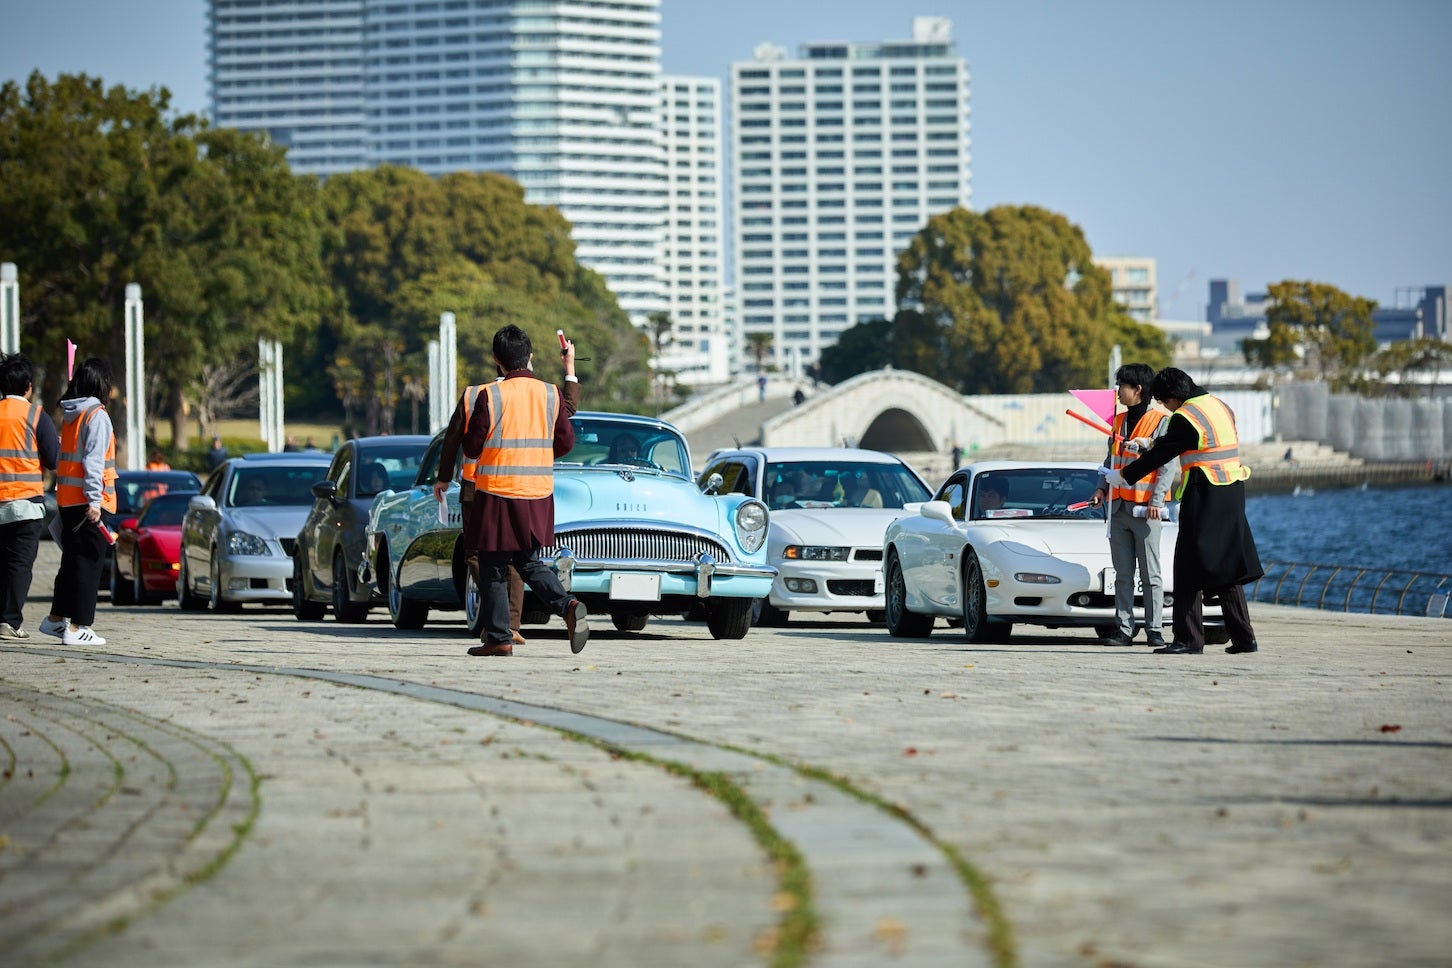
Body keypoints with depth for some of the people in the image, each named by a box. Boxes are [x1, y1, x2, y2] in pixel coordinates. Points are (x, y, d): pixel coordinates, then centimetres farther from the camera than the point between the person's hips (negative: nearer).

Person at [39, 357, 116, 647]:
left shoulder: (69, 414, 13)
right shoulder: (97, 415, -12)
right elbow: (93, 460, -18)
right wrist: (94, 500, -20)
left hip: (67, 499, 8)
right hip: (87, 500, -8)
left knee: (72, 560, 19)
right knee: (89, 562, -5)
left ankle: (56, 618, 27)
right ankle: (77, 627, -7)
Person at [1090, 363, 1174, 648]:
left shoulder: (1160, 421, -5)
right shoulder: (1119, 421, 15)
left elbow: (1167, 465, -8)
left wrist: (1156, 501, -16)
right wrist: (1102, 488, 4)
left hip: (1145, 509, -7)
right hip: (1118, 507, 7)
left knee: (1150, 575, -2)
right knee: (1122, 575, 6)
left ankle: (1155, 631, -1)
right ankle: (1123, 629, 7)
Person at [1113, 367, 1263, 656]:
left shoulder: (1184, 417, -14)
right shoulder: (1219, 406, 13)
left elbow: (1160, 457, -8)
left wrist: (1123, 475, 4)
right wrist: (1151, 444, 36)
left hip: (1203, 499, -8)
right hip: (1232, 496, 8)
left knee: (1190, 569, -2)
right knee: (1227, 567, 13)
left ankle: (1189, 638, -3)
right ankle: (1243, 637, 11)